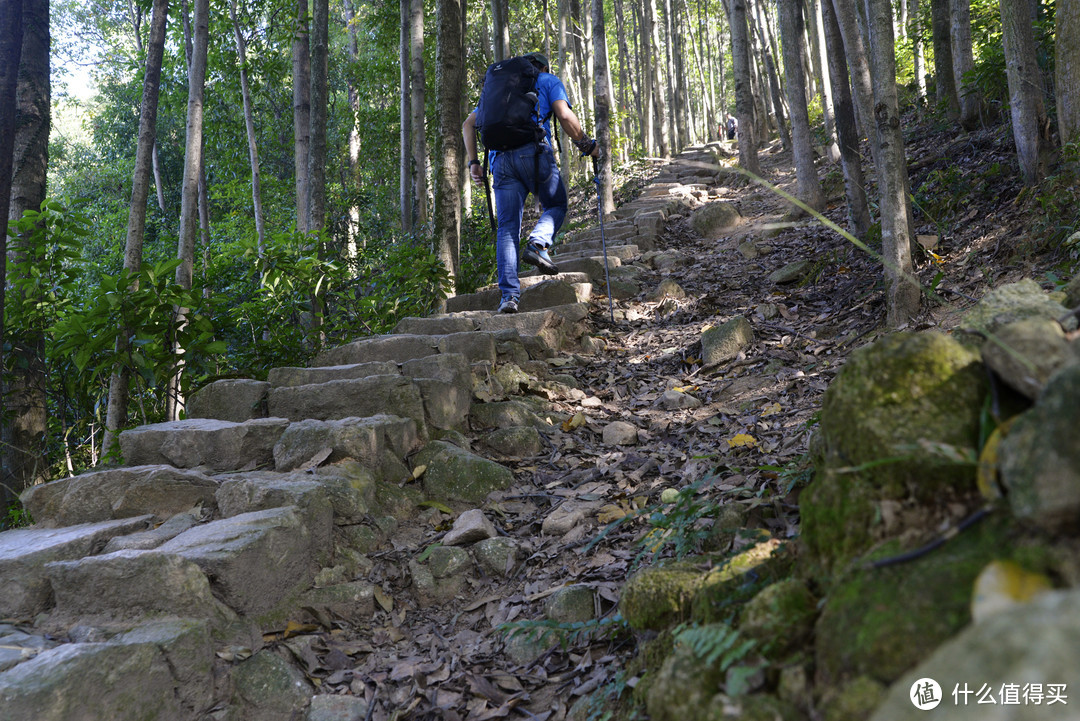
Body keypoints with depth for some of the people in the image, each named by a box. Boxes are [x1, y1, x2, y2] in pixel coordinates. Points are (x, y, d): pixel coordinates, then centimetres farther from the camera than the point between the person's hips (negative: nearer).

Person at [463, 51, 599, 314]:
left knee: (507, 228, 1)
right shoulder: (549, 81, 18)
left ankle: (508, 294, -10)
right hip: (534, 152, -3)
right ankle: (538, 244, -13)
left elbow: (469, 124, 23)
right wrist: (587, 146, 9)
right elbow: (565, 116, -1)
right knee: (556, 205, 18)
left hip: (501, 159, 3)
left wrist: (473, 162, 21)